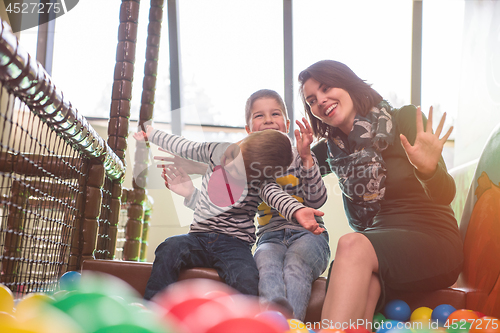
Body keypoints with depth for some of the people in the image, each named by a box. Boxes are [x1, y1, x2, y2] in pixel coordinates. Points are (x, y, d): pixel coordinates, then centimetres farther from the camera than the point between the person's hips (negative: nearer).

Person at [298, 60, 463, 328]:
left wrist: (428, 170, -33)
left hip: (432, 240, -3)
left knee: (352, 245, -34)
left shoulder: (405, 120, -4)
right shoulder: (334, 147, 8)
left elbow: (445, 195, -9)